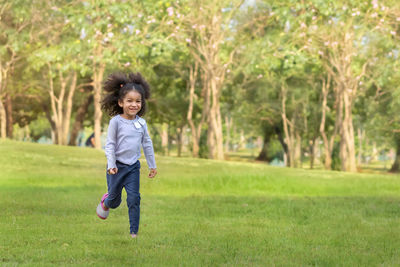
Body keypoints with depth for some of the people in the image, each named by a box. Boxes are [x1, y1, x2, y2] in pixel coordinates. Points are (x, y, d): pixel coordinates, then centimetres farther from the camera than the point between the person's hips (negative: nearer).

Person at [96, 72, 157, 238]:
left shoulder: (141, 122, 0)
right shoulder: (116, 121, -12)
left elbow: (147, 144, 10)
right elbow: (110, 144, -9)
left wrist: (152, 165, 14)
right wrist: (111, 164, -16)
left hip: (133, 166, 2)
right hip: (117, 166, -2)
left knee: (134, 198, -6)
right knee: (115, 198, 10)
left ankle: (134, 231, 1)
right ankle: (106, 202, 47)